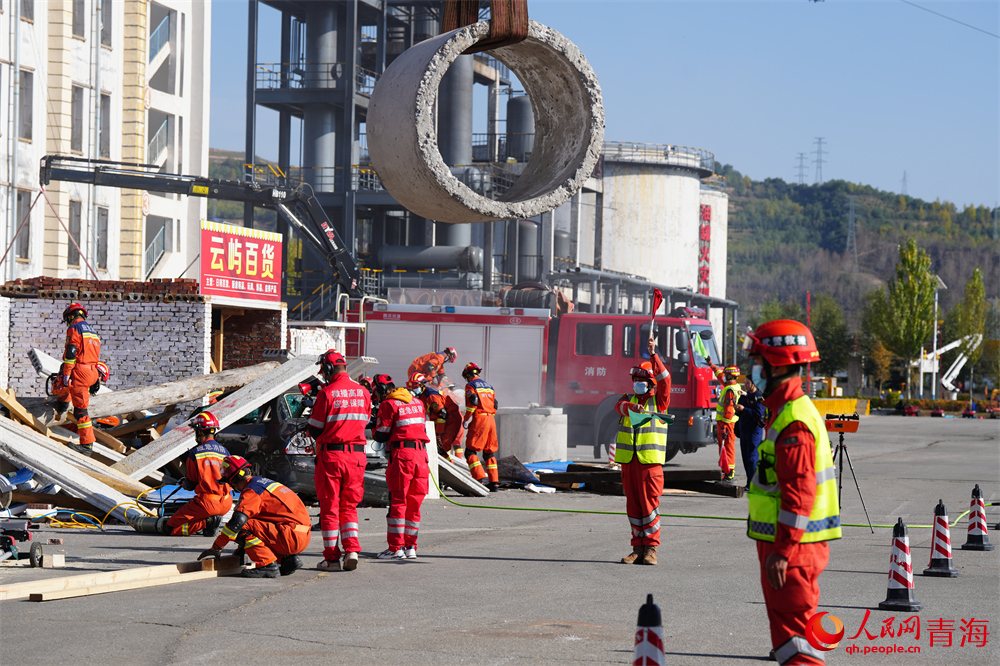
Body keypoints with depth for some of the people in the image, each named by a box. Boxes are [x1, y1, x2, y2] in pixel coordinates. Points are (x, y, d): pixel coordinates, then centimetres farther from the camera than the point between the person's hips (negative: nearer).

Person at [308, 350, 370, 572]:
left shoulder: (327, 393, -12)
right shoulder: (363, 392, 5)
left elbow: (315, 430, -7)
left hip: (331, 455, -5)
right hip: (357, 455, 5)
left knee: (329, 506, 4)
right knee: (349, 506, 14)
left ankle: (332, 557, 5)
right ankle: (352, 550, 0)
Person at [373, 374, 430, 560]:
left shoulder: (389, 404, -6)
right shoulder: (417, 402, 16)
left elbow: (381, 436, -5)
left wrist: (375, 433, 17)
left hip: (401, 455, -6)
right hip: (420, 453, 6)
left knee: (397, 502, -3)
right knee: (414, 503, 10)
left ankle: (396, 548, -5)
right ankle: (410, 546, 11)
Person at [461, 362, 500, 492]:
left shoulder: (470, 385, -1)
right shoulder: (488, 386, 20)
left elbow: (472, 402, -14)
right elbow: (495, 404, 17)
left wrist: (466, 419, -6)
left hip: (479, 419, -7)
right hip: (491, 420, 7)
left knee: (471, 451, -4)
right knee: (489, 452, 13)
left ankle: (480, 478, -19)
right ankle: (494, 482, 9)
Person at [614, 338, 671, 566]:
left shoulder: (658, 400, 5)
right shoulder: (628, 399, 14)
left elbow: (664, 379, -11)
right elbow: (620, 406, -9)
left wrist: (653, 356, -18)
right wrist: (632, 407, -31)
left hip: (650, 461, -4)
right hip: (628, 460, 4)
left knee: (649, 503, -6)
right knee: (633, 504, 6)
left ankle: (651, 548, -1)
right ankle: (638, 548, 12)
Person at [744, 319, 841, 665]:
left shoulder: (794, 419, -19)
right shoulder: (786, 408, 15)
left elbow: (800, 490, -24)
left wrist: (782, 550, -25)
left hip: (793, 545, -11)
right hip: (790, 541, 11)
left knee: (794, 628, -9)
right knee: (788, 621, 17)